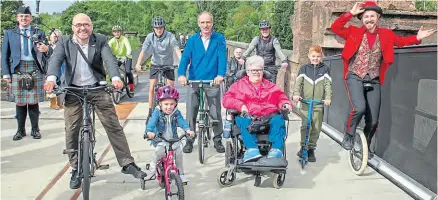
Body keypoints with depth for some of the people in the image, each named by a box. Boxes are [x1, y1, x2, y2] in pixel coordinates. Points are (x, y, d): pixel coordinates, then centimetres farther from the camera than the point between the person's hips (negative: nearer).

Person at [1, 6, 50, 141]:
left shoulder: (39, 33, 10)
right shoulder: (9, 34, 11)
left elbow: (47, 53, 7)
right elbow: (4, 55, 10)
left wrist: (46, 49, -17)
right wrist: (6, 73, 2)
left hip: (35, 70, -1)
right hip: (17, 70, 1)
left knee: (34, 101, 1)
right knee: (20, 102, 3)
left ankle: (35, 129, 12)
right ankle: (20, 130, 13)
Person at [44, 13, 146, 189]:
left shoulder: (100, 40, -1)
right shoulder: (64, 42, 0)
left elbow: (109, 59, -16)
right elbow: (56, 59, -16)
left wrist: (115, 78, -36)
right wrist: (51, 78, -37)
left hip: (97, 88, 0)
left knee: (114, 126, 0)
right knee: (71, 131, 1)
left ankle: (127, 163, 10)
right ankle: (76, 169, 18)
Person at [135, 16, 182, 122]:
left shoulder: (170, 36, -18)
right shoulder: (150, 36, -12)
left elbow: (177, 49, -29)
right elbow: (143, 50, -19)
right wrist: (138, 64, -33)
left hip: (168, 65, -1)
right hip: (155, 65, 1)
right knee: (152, 88, -5)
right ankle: (150, 113, 4)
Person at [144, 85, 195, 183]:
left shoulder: (176, 113, -1)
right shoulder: (157, 112, -8)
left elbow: (182, 122, -16)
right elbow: (152, 122, -22)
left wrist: (188, 130, -37)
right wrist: (149, 131, -43)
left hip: (173, 139, 3)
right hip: (160, 139, -3)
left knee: (179, 150, -17)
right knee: (160, 151, -30)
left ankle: (180, 173, 4)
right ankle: (152, 168, -3)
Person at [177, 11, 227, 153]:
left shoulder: (219, 39, 0)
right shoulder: (192, 40, 4)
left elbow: (222, 58, -12)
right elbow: (185, 58, -5)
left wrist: (221, 75, -29)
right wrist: (181, 74, -23)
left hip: (213, 81, -1)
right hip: (194, 81, 1)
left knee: (215, 113, 5)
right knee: (191, 113, 6)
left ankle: (218, 140, 22)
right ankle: (189, 140, 21)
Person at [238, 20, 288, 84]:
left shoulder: (274, 40, -1)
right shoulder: (256, 39, 3)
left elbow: (279, 51, -17)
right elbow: (249, 49, -12)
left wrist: (284, 61, -35)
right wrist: (243, 57, -31)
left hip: (270, 68, -1)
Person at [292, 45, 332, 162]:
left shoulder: (325, 69, 7)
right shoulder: (304, 68, 8)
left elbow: (328, 84, -1)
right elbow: (298, 82, 0)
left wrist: (328, 97, -16)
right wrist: (296, 94, -18)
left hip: (319, 103, 1)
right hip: (305, 102, 0)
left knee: (316, 127, 4)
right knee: (305, 126, -9)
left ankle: (311, 149, 16)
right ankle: (303, 147, 7)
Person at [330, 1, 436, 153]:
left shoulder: (386, 34, 4)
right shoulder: (354, 32, -2)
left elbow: (401, 41, 18)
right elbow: (335, 28, -12)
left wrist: (417, 38, 2)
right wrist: (351, 13, -18)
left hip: (374, 81, 3)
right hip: (355, 77, -3)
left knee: (373, 120, 1)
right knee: (359, 108, -29)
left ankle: (365, 146, 28)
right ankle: (349, 136, -2)